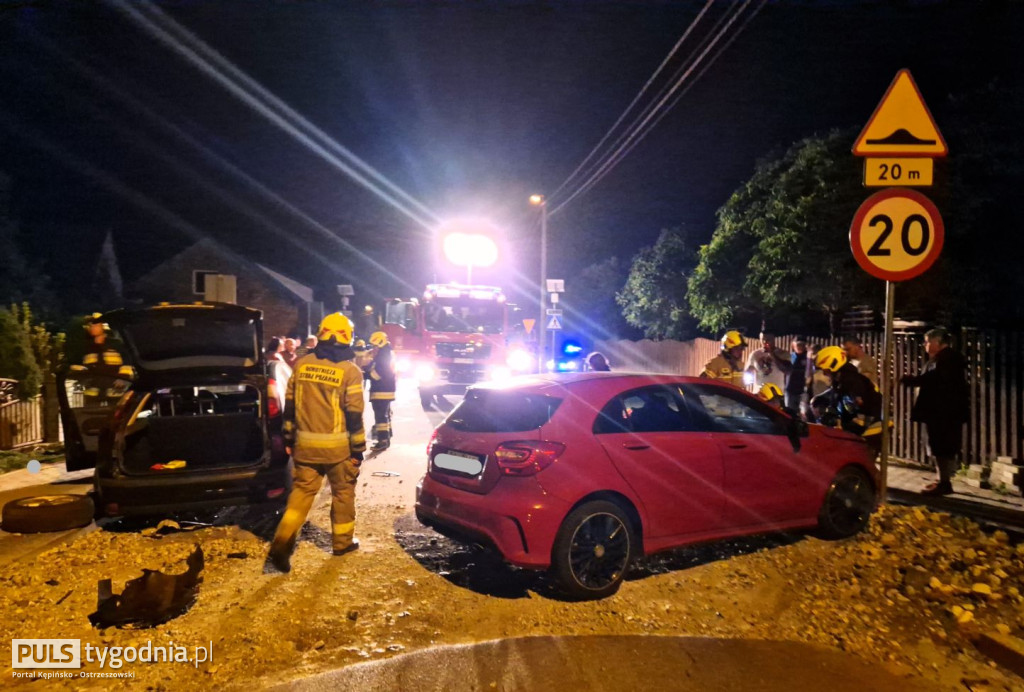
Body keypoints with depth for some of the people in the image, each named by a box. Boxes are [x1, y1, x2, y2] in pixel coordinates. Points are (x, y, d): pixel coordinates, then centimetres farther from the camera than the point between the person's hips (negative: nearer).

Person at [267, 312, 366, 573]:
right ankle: (342, 541, 26)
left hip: (305, 443, 3)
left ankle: (281, 545, 1)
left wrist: (288, 438, 17)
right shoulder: (350, 371, -12)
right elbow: (354, 414, -11)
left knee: (301, 492, 11)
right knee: (343, 492, 14)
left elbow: (290, 405, 7)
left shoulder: (302, 364, 1)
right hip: (337, 446, -3)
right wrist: (358, 449, -3)